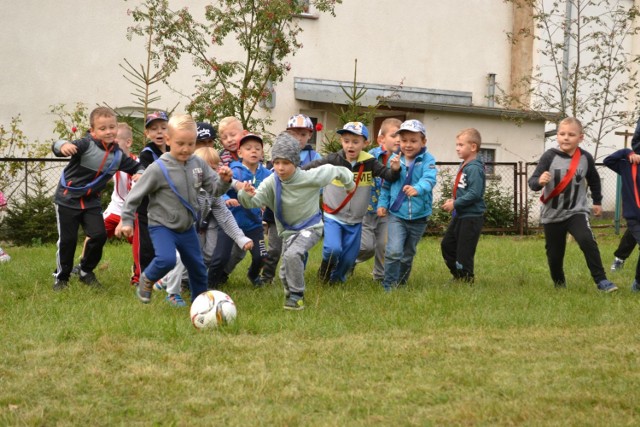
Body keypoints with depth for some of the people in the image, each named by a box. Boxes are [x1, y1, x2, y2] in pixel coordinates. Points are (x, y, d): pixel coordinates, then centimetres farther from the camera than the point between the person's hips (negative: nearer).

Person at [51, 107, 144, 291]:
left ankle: (86, 272, 15)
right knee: (67, 239, -1)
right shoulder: (86, 145, -20)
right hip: (68, 199, -4)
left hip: (91, 201, 4)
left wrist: (139, 174, -13)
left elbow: (136, 166, 12)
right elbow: (57, 147, -33)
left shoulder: (118, 155, -3)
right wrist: (63, 146, -58)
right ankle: (61, 277, 19)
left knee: (99, 235, -9)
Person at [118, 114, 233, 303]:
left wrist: (224, 181, -21)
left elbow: (214, 189, 1)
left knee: (197, 267, 13)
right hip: (162, 226, -5)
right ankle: (147, 279, 4)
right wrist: (127, 220, -9)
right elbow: (135, 194, -11)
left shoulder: (198, 164, -5)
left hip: (187, 227, 5)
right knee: (167, 259, -27)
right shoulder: (159, 168, -18)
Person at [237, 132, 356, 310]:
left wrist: (349, 184, 12)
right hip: (288, 230, 4)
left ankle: (296, 295, -13)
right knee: (285, 273, 6)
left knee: (292, 254, -29)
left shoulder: (310, 177, -22)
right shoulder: (271, 183, -17)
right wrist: (247, 195, -52)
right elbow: (254, 201, -28)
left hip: (311, 227, -4)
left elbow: (335, 170, -6)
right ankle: (291, 292, 37)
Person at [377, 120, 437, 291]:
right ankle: (388, 286, -6)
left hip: (419, 217, 0)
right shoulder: (395, 159, 0)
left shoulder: (427, 160, -8)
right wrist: (382, 203, 4)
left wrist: (418, 188, -45)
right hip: (397, 214, 0)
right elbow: (386, 185, 11)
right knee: (394, 251, -18)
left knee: (408, 255, 15)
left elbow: (429, 179, -26)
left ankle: (400, 284, 33)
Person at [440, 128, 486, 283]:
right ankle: (458, 276, 29)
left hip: (471, 217, -10)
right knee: (447, 244, 18)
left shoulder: (475, 168, -19)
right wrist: (453, 200, 4)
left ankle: (466, 280, 9)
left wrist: (455, 204, -19)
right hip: (459, 215, 10)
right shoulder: (463, 166, 10)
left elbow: (475, 194, -26)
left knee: (464, 252, -3)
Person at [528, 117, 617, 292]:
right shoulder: (550, 156, -13)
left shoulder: (585, 158, -5)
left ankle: (601, 281, -18)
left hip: (576, 211, 0)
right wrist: (539, 181, -41)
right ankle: (559, 285, 35)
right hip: (552, 214, 0)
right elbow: (532, 182, -18)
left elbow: (594, 180, 17)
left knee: (587, 240, -25)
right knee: (554, 254, 10)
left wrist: (597, 201, 25)